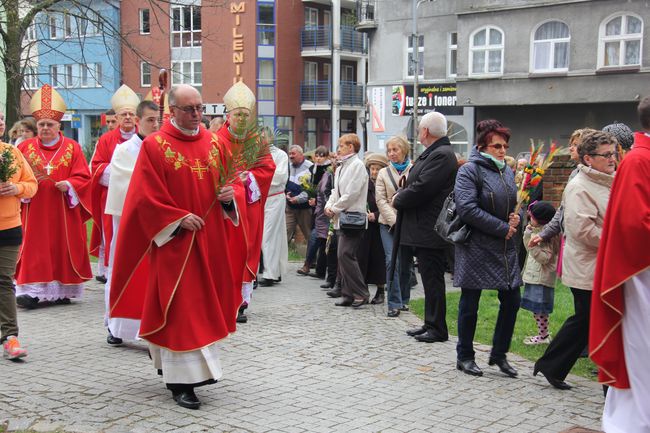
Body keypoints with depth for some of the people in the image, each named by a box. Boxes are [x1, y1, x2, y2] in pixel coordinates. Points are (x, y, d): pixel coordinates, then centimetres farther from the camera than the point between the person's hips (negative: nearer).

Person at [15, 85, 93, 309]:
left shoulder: (72, 148, 4)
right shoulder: (25, 147, 7)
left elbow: (83, 177, 0)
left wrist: (68, 185, -17)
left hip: (64, 212, 0)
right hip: (35, 212, 0)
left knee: (63, 249, 3)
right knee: (35, 251, -4)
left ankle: (62, 290, 13)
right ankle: (33, 291, -4)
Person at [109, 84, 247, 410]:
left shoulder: (214, 144, 8)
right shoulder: (154, 146, -6)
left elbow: (234, 181, 12)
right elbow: (146, 197, -10)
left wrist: (230, 194, -10)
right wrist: (179, 218, -18)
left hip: (210, 239, 6)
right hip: (173, 238, -5)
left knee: (206, 303, 12)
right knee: (180, 308, -5)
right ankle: (181, 381, -1)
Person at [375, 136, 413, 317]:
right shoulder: (384, 173, 8)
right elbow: (381, 200, 1)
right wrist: (395, 221, -10)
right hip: (389, 224, 0)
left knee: (406, 262, 7)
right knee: (392, 260, -11)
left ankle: (403, 300, 23)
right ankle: (394, 304, -8)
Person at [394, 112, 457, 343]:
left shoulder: (442, 155, -17)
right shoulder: (430, 154, 16)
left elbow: (421, 189, -24)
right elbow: (415, 184, 20)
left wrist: (398, 199, -9)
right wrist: (401, 194, 0)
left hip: (430, 231, -10)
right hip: (423, 230, 10)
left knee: (433, 279, -3)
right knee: (429, 278, 15)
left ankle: (437, 329, 4)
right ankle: (431, 324, 23)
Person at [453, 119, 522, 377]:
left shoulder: (507, 171, 13)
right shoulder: (469, 170, -11)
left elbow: (515, 204, 23)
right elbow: (467, 209, -22)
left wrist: (516, 218, -2)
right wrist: (503, 228, -19)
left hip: (505, 247, 7)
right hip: (476, 247, -7)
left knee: (511, 301, 7)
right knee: (470, 303, 4)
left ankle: (499, 354, 23)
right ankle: (464, 357, 18)